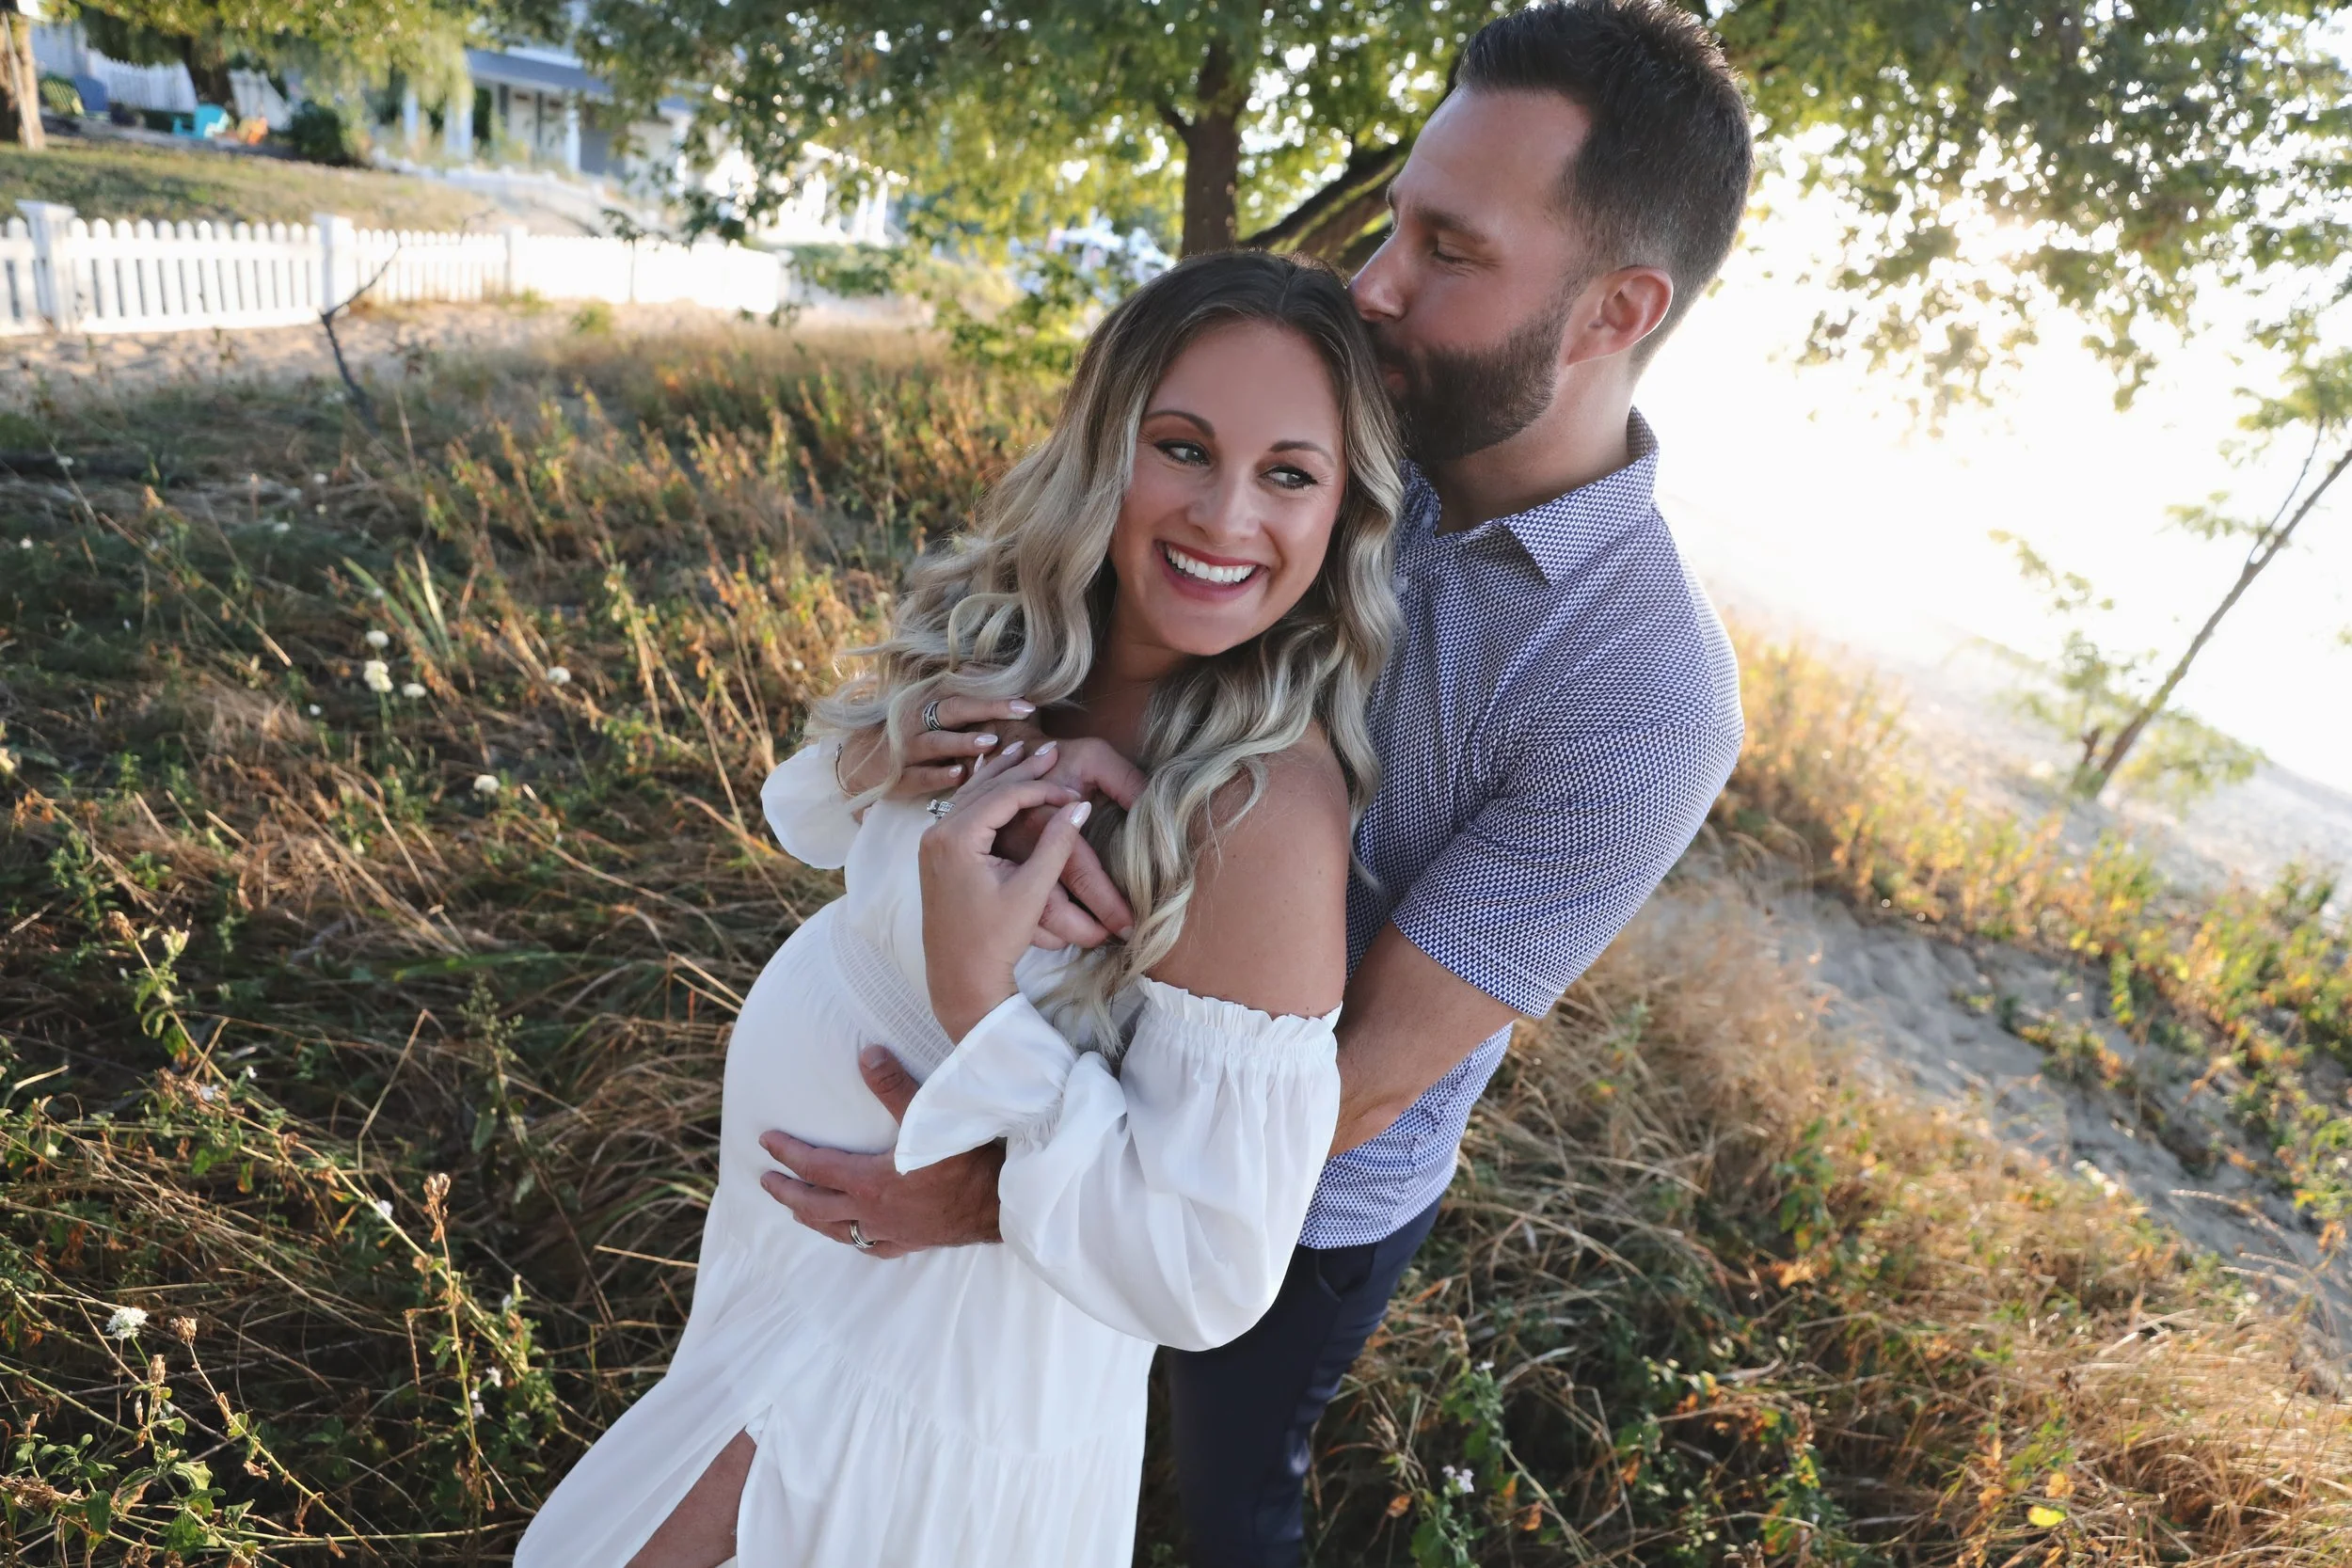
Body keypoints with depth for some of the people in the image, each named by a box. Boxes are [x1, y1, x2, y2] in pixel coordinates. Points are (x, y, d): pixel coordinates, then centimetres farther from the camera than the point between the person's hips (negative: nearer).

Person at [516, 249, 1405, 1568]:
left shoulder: (1265, 804, -34)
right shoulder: (1015, 640, -13)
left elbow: (1203, 1278, -30)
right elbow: (819, 816, 3)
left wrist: (974, 999, -37)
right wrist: (925, 758, -19)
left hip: (938, 1320, -6)